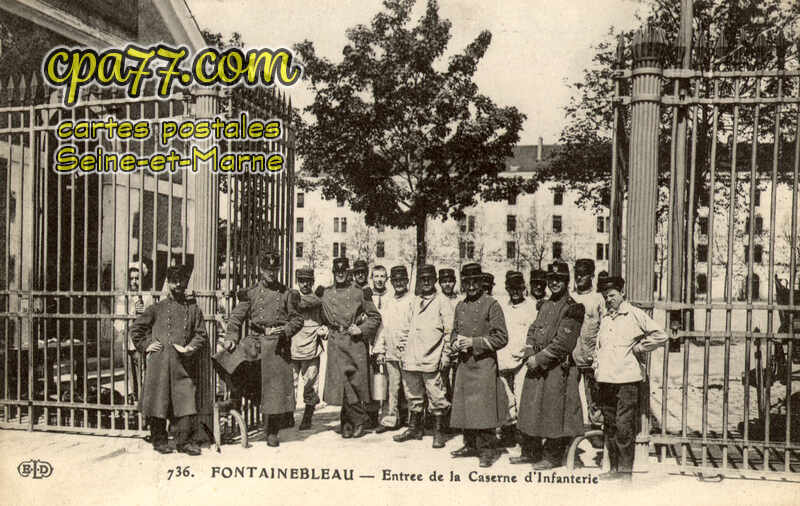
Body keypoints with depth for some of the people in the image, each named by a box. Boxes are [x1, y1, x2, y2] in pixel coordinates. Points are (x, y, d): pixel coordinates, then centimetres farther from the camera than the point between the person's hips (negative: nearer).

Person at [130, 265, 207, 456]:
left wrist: (190, 348, -4)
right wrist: (146, 346, 5)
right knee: (158, 402, 3)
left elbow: (201, 334, 11)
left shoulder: (193, 309, 12)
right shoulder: (158, 308, 8)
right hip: (159, 362, -1)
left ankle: (184, 441, 6)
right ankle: (159, 440, 16)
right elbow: (136, 328, 14)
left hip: (184, 363, 1)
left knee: (186, 402, -3)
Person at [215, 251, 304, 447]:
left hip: (278, 344, -1)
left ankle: (272, 432, 12)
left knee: (276, 386, -2)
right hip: (255, 341, 1)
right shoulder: (250, 293, 8)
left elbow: (297, 319, 8)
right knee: (227, 357, -22)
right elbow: (236, 317, 7)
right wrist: (231, 337, -8)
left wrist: (285, 330, -11)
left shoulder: (287, 294, 7)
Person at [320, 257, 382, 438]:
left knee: (356, 381, -1)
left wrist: (361, 330, -5)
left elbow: (375, 317, 7)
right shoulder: (326, 294, 10)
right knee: (342, 381, -5)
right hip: (336, 344, 1)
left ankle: (348, 422, 15)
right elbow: (322, 319, 23)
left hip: (356, 342, -1)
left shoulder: (359, 293, 4)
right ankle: (359, 419, 9)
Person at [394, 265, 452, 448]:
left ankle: (439, 433, 8)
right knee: (413, 395, 14)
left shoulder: (441, 302, 0)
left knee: (436, 397, -2)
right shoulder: (414, 302, 16)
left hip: (432, 359, -5)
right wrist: (404, 352, 13)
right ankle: (415, 428, 27)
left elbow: (449, 331, -3)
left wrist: (446, 355, -8)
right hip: (412, 359, 5)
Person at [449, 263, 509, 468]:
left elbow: (501, 338, -9)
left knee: (483, 407, -7)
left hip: (484, 363, -6)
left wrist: (474, 342, -15)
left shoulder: (491, 304, -6)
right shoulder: (460, 306, 13)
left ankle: (487, 450, 4)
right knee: (464, 407, 10)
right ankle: (470, 445, 24)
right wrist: (455, 343, 1)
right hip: (463, 364, 6)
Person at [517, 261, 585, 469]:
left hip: (557, 369, -7)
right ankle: (531, 452, 27)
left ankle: (552, 457, 14)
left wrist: (539, 359, -16)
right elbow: (533, 331, 12)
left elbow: (562, 343, -17)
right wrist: (529, 356, -4)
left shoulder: (573, 308, -11)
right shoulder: (545, 305, 13)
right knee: (530, 408, 13)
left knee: (553, 412, 1)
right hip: (536, 367, 7)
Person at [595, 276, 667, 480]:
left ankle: (626, 470, 0)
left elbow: (660, 335, -3)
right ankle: (614, 468, 17)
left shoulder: (635, 314, -2)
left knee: (624, 426, -7)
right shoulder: (604, 318, 16)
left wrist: (639, 348, -3)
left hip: (627, 379, -6)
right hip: (605, 379, 6)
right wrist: (596, 370, 18)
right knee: (609, 426, 9)